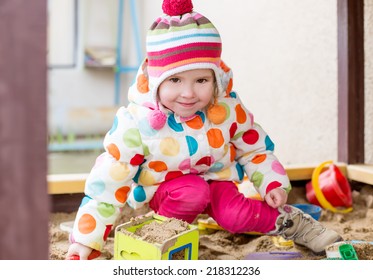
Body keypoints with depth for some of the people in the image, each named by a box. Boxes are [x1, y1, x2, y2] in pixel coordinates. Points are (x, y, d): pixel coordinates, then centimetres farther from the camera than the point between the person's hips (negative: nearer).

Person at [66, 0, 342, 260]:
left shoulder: (228, 109, -18)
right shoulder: (136, 123, -26)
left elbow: (255, 147, 2)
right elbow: (109, 179, -22)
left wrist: (272, 184, -7)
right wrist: (86, 240, -22)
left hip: (216, 177, 2)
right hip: (164, 188, -2)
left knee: (234, 217, -24)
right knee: (192, 193, -32)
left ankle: (288, 221, 0)